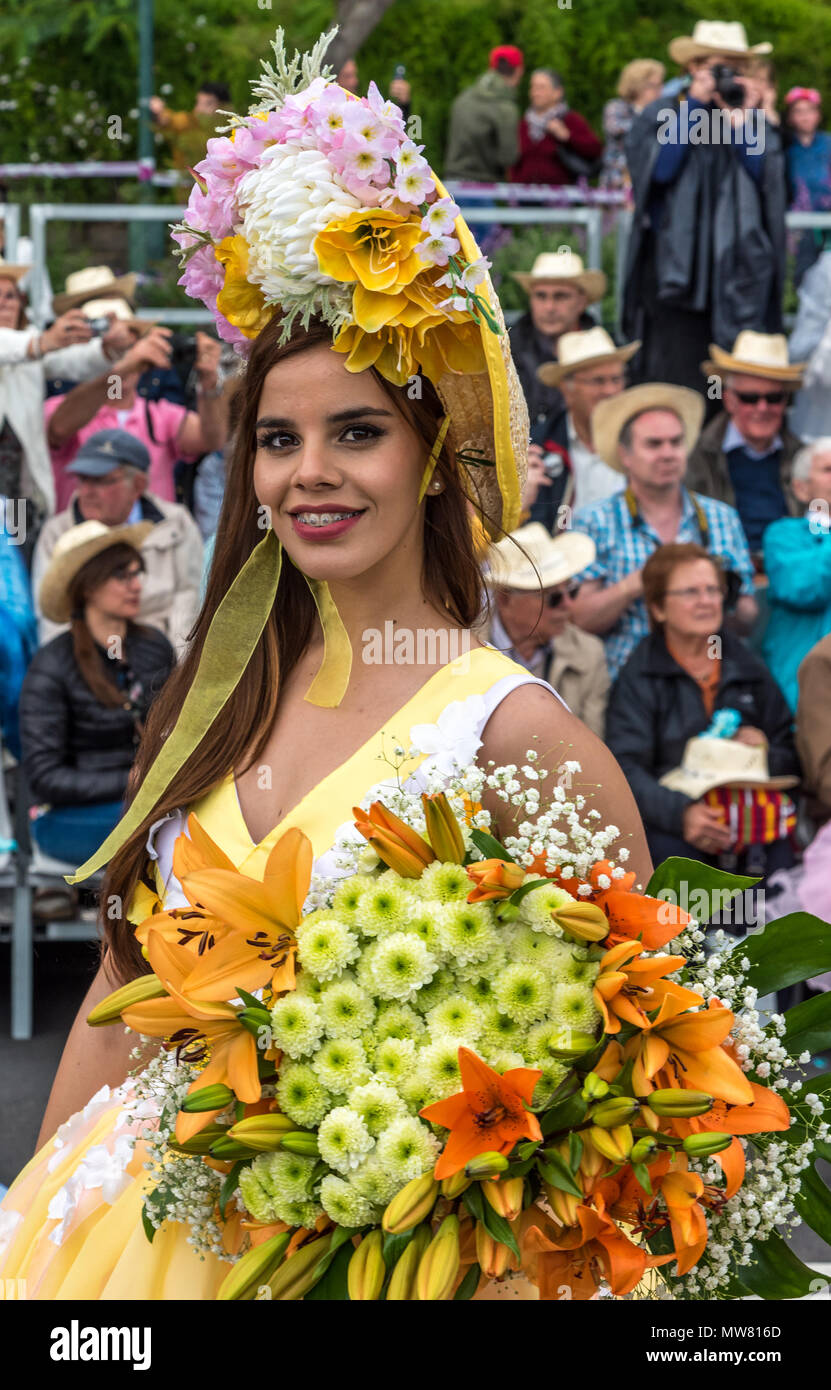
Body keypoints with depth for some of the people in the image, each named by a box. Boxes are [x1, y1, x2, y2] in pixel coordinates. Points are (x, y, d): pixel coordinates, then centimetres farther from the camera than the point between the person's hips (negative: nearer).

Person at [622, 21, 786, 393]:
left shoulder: (756, 117, 14)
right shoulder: (661, 114, 7)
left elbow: (765, 178, 0)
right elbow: (660, 169, -10)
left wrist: (740, 120, -8)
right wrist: (693, 105, -8)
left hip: (738, 262, 2)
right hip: (676, 261, -2)